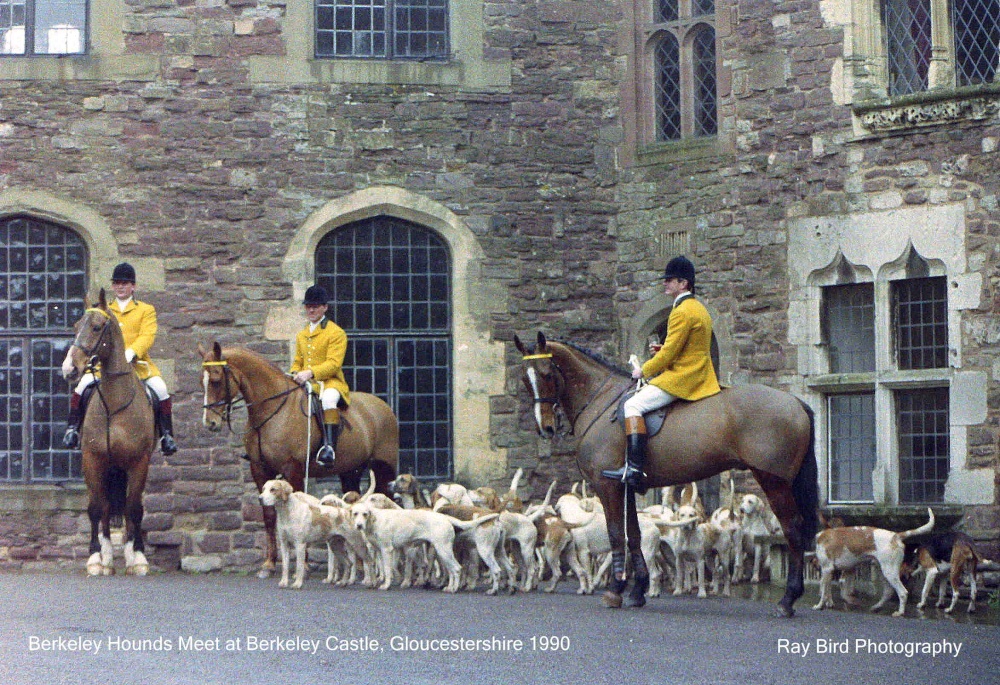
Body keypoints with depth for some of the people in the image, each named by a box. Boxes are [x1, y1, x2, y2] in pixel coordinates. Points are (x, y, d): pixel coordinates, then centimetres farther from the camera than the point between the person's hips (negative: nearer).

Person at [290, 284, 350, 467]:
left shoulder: (336, 333, -3)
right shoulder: (301, 335, 20)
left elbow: (333, 364, -14)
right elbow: (298, 362, 26)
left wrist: (310, 373, -28)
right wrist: (294, 375, 1)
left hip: (330, 382, -8)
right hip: (306, 384, 8)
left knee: (328, 398, -40)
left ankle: (329, 446, -50)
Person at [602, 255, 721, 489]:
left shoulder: (682, 312, -15)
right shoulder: (699, 308, 18)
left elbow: (669, 353, -17)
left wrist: (644, 371, -5)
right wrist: (662, 350, 13)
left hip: (681, 379, -11)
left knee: (633, 405, -18)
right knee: (636, 402, 24)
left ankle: (634, 468, -29)